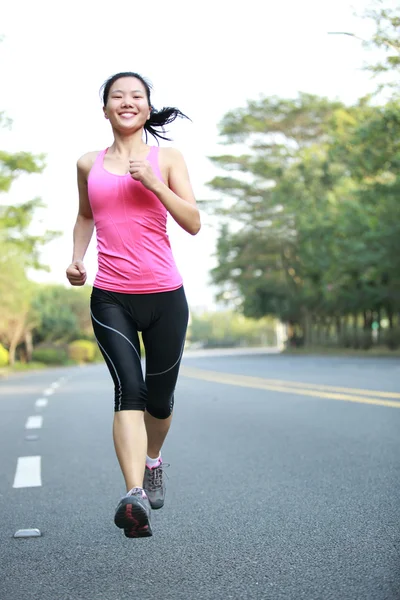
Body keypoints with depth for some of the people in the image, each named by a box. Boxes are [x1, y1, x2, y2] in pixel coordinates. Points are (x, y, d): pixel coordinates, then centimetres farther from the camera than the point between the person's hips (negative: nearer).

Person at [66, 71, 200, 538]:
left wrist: (154, 183, -14)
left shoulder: (167, 159, 5)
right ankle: (135, 495, -26)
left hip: (164, 296, 0)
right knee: (129, 390, -18)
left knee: (159, 397, 11)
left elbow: (193, 223, -3)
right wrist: (77, 257, 11)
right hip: (110, 297, 0)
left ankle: (153, 460, 41)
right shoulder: (89, 165, 11)